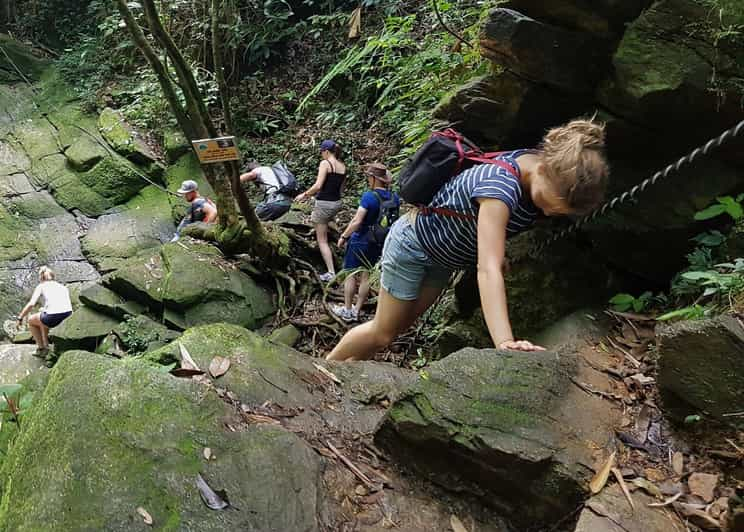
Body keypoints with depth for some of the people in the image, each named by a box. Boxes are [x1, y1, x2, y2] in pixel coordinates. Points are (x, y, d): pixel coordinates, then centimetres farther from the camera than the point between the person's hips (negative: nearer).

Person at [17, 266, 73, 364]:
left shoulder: (41, 286, 14)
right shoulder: (63, 286, 25)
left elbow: (31, 304, 1)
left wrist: (20, 318, 13)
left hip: (53, 317, -5)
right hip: (68, 315, 5)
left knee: (31, 320, 29)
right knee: (43, 319, 37)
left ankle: (41, 348, 30)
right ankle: (45, 347, 38)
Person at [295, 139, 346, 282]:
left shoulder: (325, 163, -12)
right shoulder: (343, 166, 9)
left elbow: (318, 186, -20)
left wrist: (304, 194, -5)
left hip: (324, 204, -7)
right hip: (337, 203, 7)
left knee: (322, 240, 0)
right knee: (314, 217, 38)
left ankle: (331, 273, -3)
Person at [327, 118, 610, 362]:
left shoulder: (546, 164, -15)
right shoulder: (502, 186, -40)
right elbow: (488, 269, -50)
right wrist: (505, 344, -59)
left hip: (444, 256, 8)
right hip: (413, 244, -8)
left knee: (402, 326, 19)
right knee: (383, 332, 6)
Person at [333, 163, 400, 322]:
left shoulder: (369, 196, -21)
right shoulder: (394, 198, -3)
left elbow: (356, 221, -23)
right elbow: (395, 220, 6)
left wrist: (343, 237, -12)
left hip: (361, 241, -6)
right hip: (378, 244, 6)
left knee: (351, 274, 8)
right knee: (365, 275, 15)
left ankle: (347, 311, 16)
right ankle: (357, 311, 24)